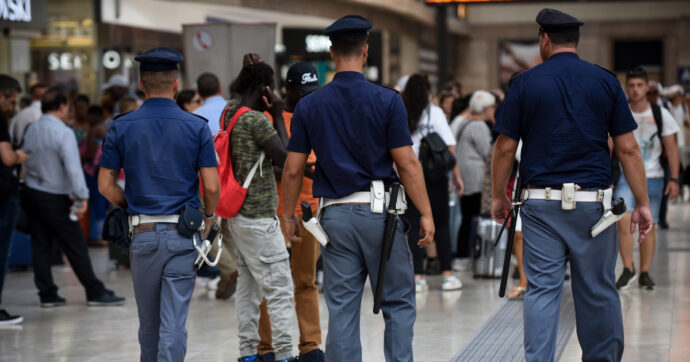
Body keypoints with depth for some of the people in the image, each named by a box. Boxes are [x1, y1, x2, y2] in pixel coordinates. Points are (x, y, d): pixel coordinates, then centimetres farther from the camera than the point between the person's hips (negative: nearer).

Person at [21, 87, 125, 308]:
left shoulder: (31, 130, 6)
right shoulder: (63, 132, -15)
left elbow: (26, 161, 6)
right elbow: (73, 167, -21)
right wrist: (82, 197, -21)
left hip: (30, 192, 7)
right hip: (53, 198, -7)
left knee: (41, 245, 10)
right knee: (76, 246, 0)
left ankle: (47, 295, 12)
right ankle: (95, 292, 5)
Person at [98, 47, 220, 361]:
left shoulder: (122, 127, 1)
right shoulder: (196, 127, -2)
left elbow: (106, 185, 2)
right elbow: (212, 186, -6)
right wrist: (208, 215, 13)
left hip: (143, 234, 2)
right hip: (183, 233, -2)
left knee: (148, 321, 15)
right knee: (174, 322, -2)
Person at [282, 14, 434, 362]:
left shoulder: (308, 105, 2)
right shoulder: (386, 100, -6)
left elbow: (292, 170, 4)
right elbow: (407, 164, -8)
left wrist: (289, 215, 16)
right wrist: (426, 213, -3)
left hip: (336, 215, 2)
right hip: (380, 213, -2)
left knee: (342, 310, 6)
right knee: (398, 304, 8)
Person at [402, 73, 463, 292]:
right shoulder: (434, 112, -2)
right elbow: (449, 146, -6)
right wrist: (456, 175, -1)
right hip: (434, 175, -1)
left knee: (414, 226, 4)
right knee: (441, 225, 7)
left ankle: (417, 277, 1)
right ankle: (447, 274, 7)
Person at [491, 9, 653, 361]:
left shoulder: (525, 82, 0)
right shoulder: (606, 81, 3)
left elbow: (505, 148, 1)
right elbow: (627, 149, 0)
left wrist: (498, 196, 14)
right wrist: (642, 203, 4)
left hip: (541, 202, -1)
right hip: (593, 201, 1)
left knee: (541, 289, 1)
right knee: (598, 291, 10)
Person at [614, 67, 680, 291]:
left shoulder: (661, 115, 3)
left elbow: (671, 148, 5)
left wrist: (674, 179, -3)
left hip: (652, 178, 1)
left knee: (648, 226, 2)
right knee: (623, 221, -16)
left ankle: (645, 273, 12)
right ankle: (628, 269, -3)